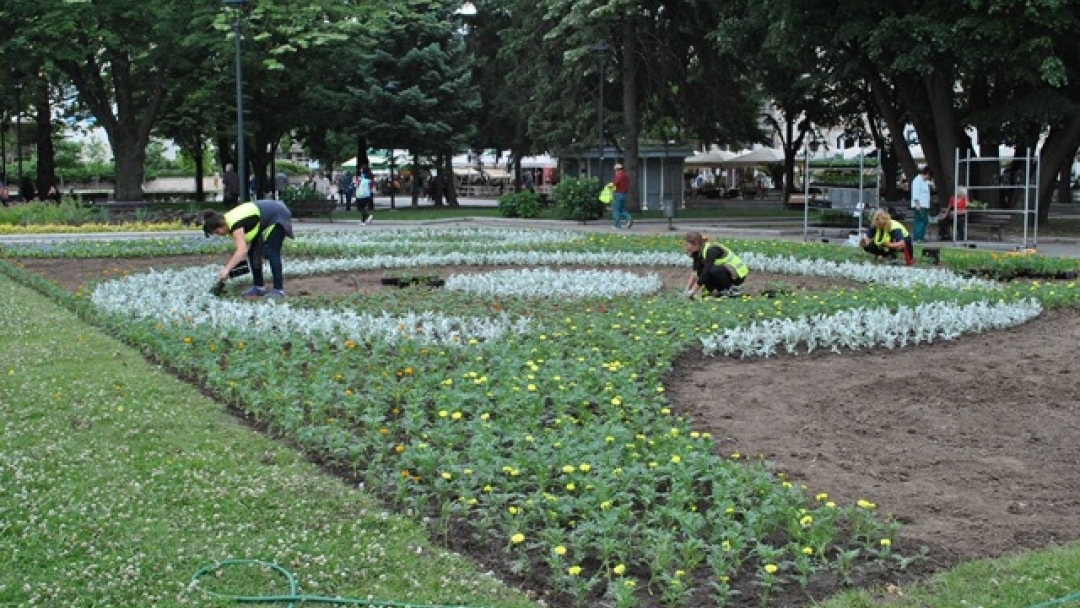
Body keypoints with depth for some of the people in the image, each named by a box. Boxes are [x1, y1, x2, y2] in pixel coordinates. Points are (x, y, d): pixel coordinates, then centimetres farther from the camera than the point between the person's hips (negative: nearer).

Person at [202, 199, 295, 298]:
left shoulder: (234, 224, -30)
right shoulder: (228, 219, -3)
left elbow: (242, 250, -41)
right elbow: (246, 242, 4)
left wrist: (227, 269, -44)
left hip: (277, 217, -10)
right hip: (266, 223, 10)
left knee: (271, 252, -16)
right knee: (253, 252, 5)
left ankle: (278, 289, -16)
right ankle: (258, 287, 10)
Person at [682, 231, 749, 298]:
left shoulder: (711, 250, -26)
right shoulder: (699, 252, -2)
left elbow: (706, 272, -31)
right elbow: (695, 272, -2)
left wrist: (692, 292, -30)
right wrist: (687, 290, -13)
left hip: (738, 274, -8)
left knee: (713, 271, -33)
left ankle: (731, 290, -12)